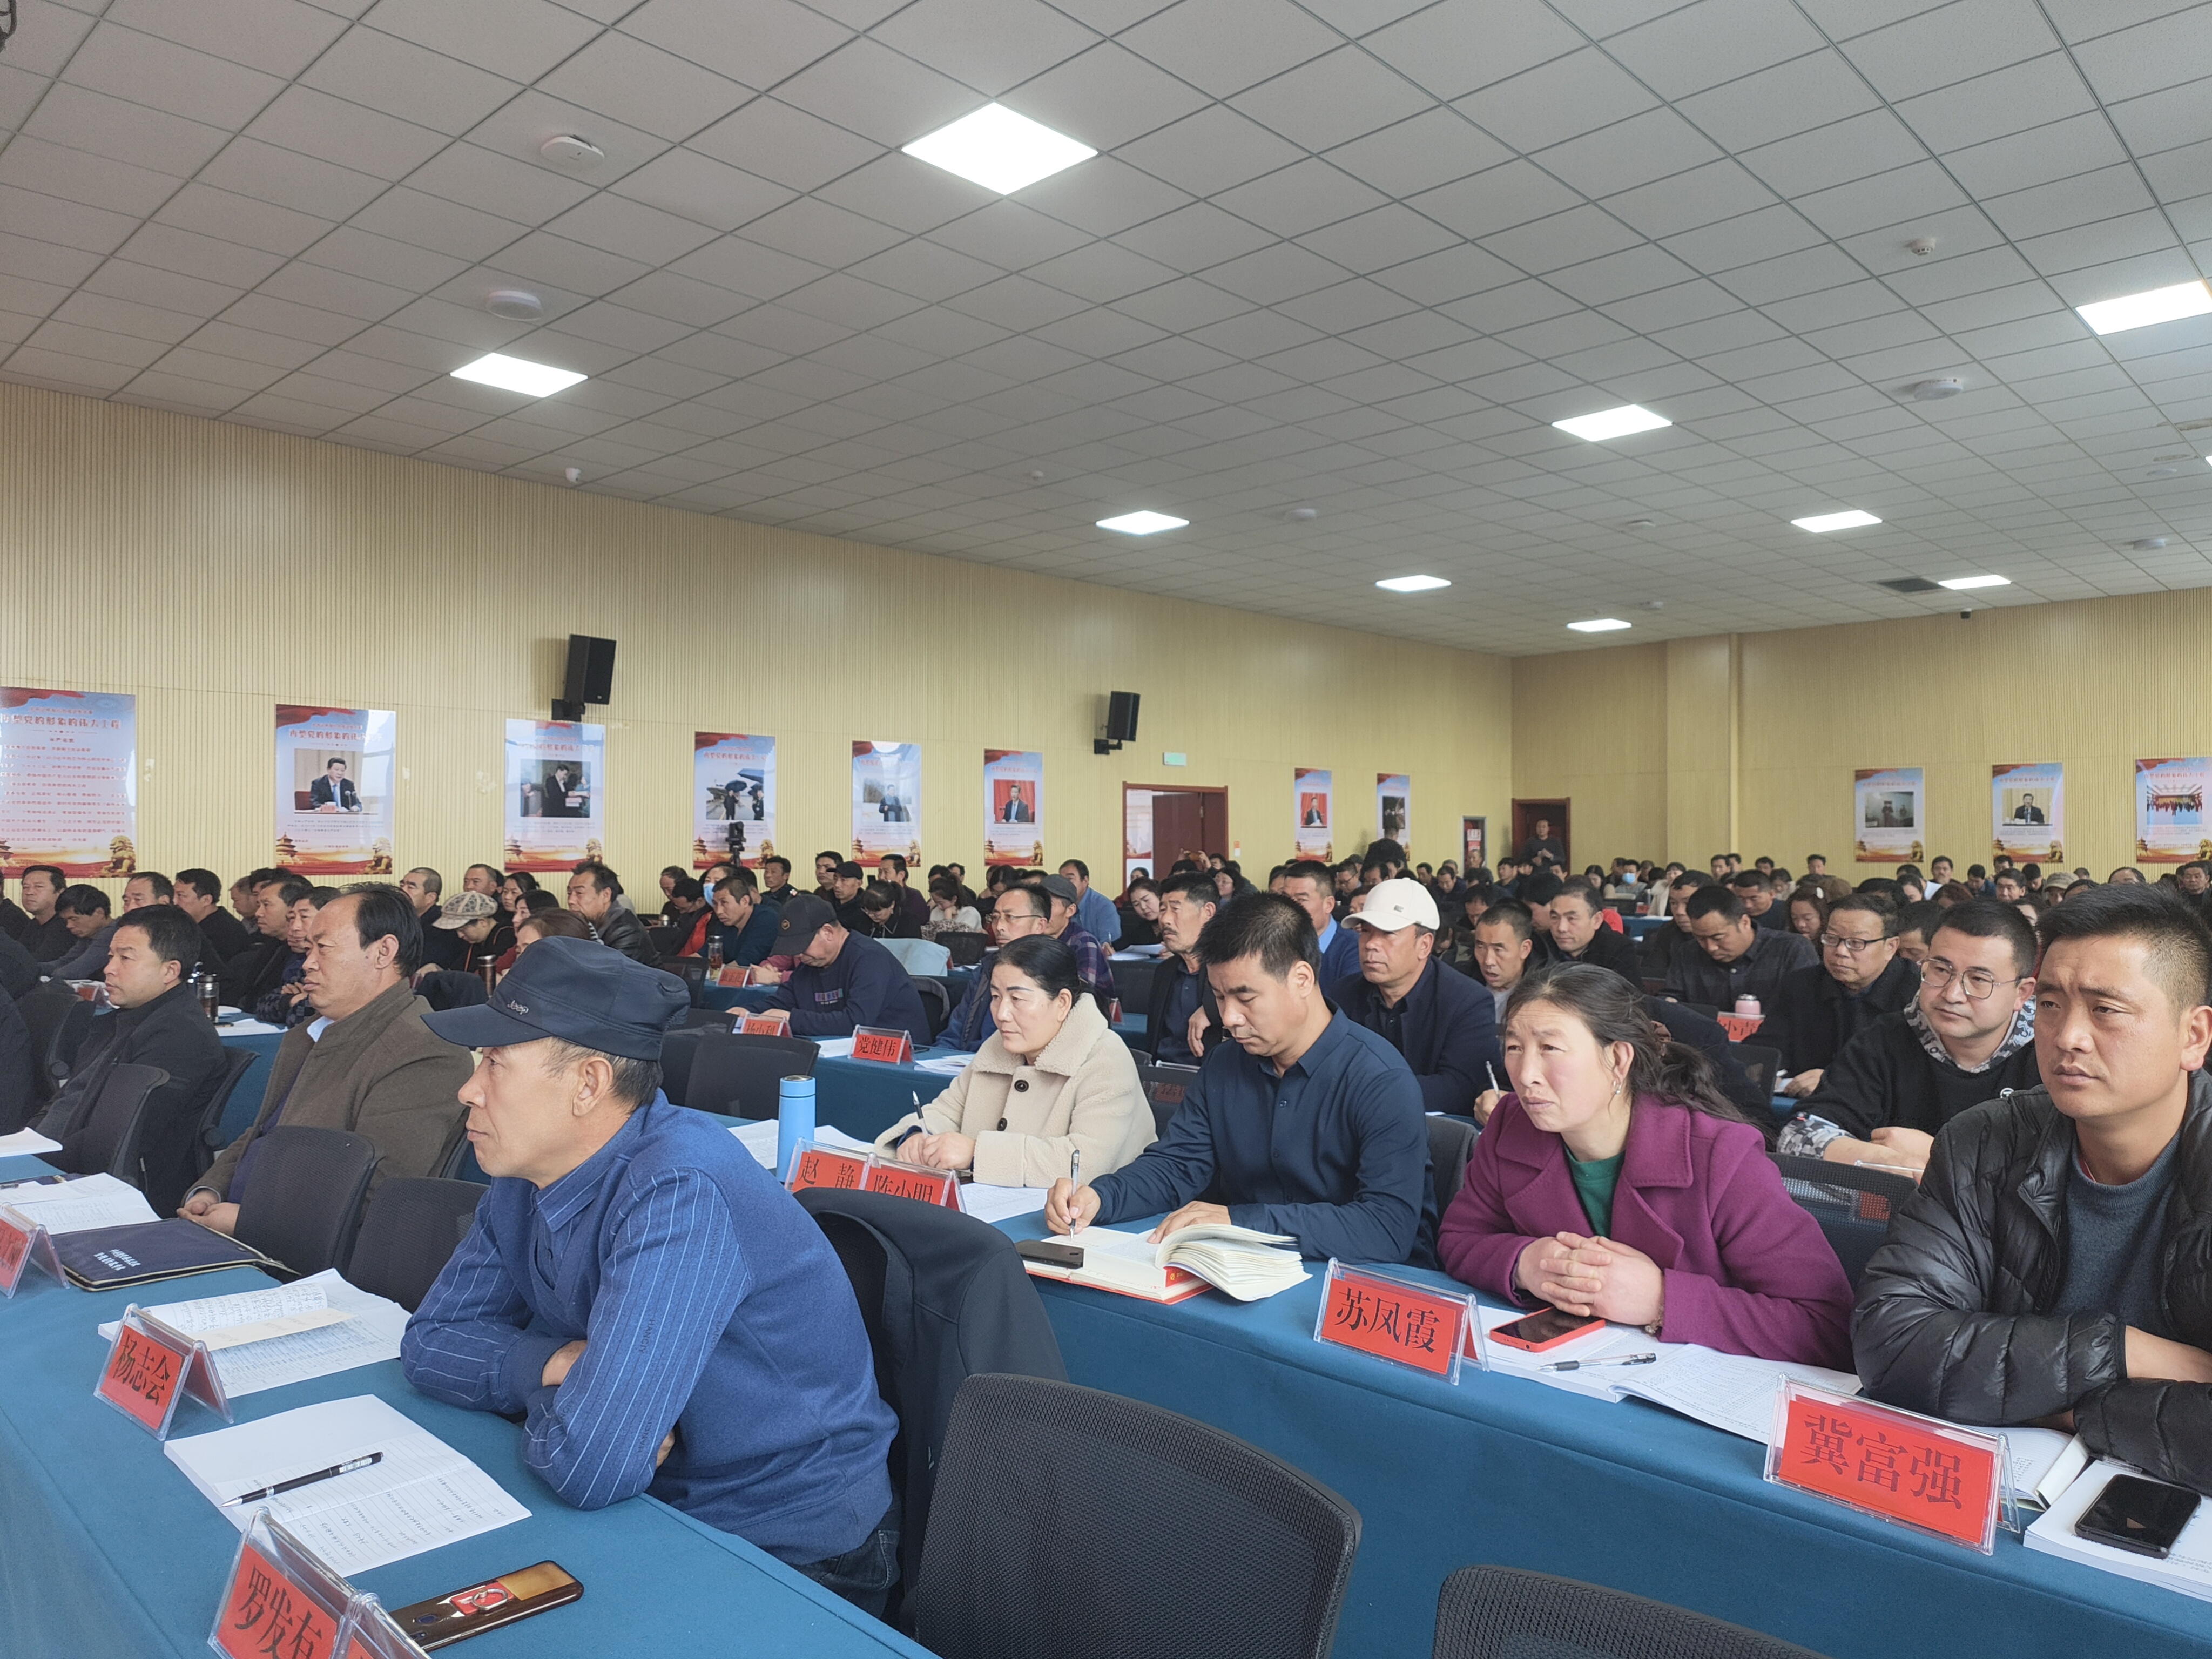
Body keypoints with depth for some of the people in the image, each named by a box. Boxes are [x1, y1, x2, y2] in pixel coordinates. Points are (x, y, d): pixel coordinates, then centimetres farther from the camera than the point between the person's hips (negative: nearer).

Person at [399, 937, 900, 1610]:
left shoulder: (679, 1194, -30)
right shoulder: (526, 1178, -2)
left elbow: (588, 1467, -34)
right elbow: (432, 1339, 5)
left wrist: (538, 1401, -11)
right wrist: (553, 1366, -15)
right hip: (662, 1511, 7)